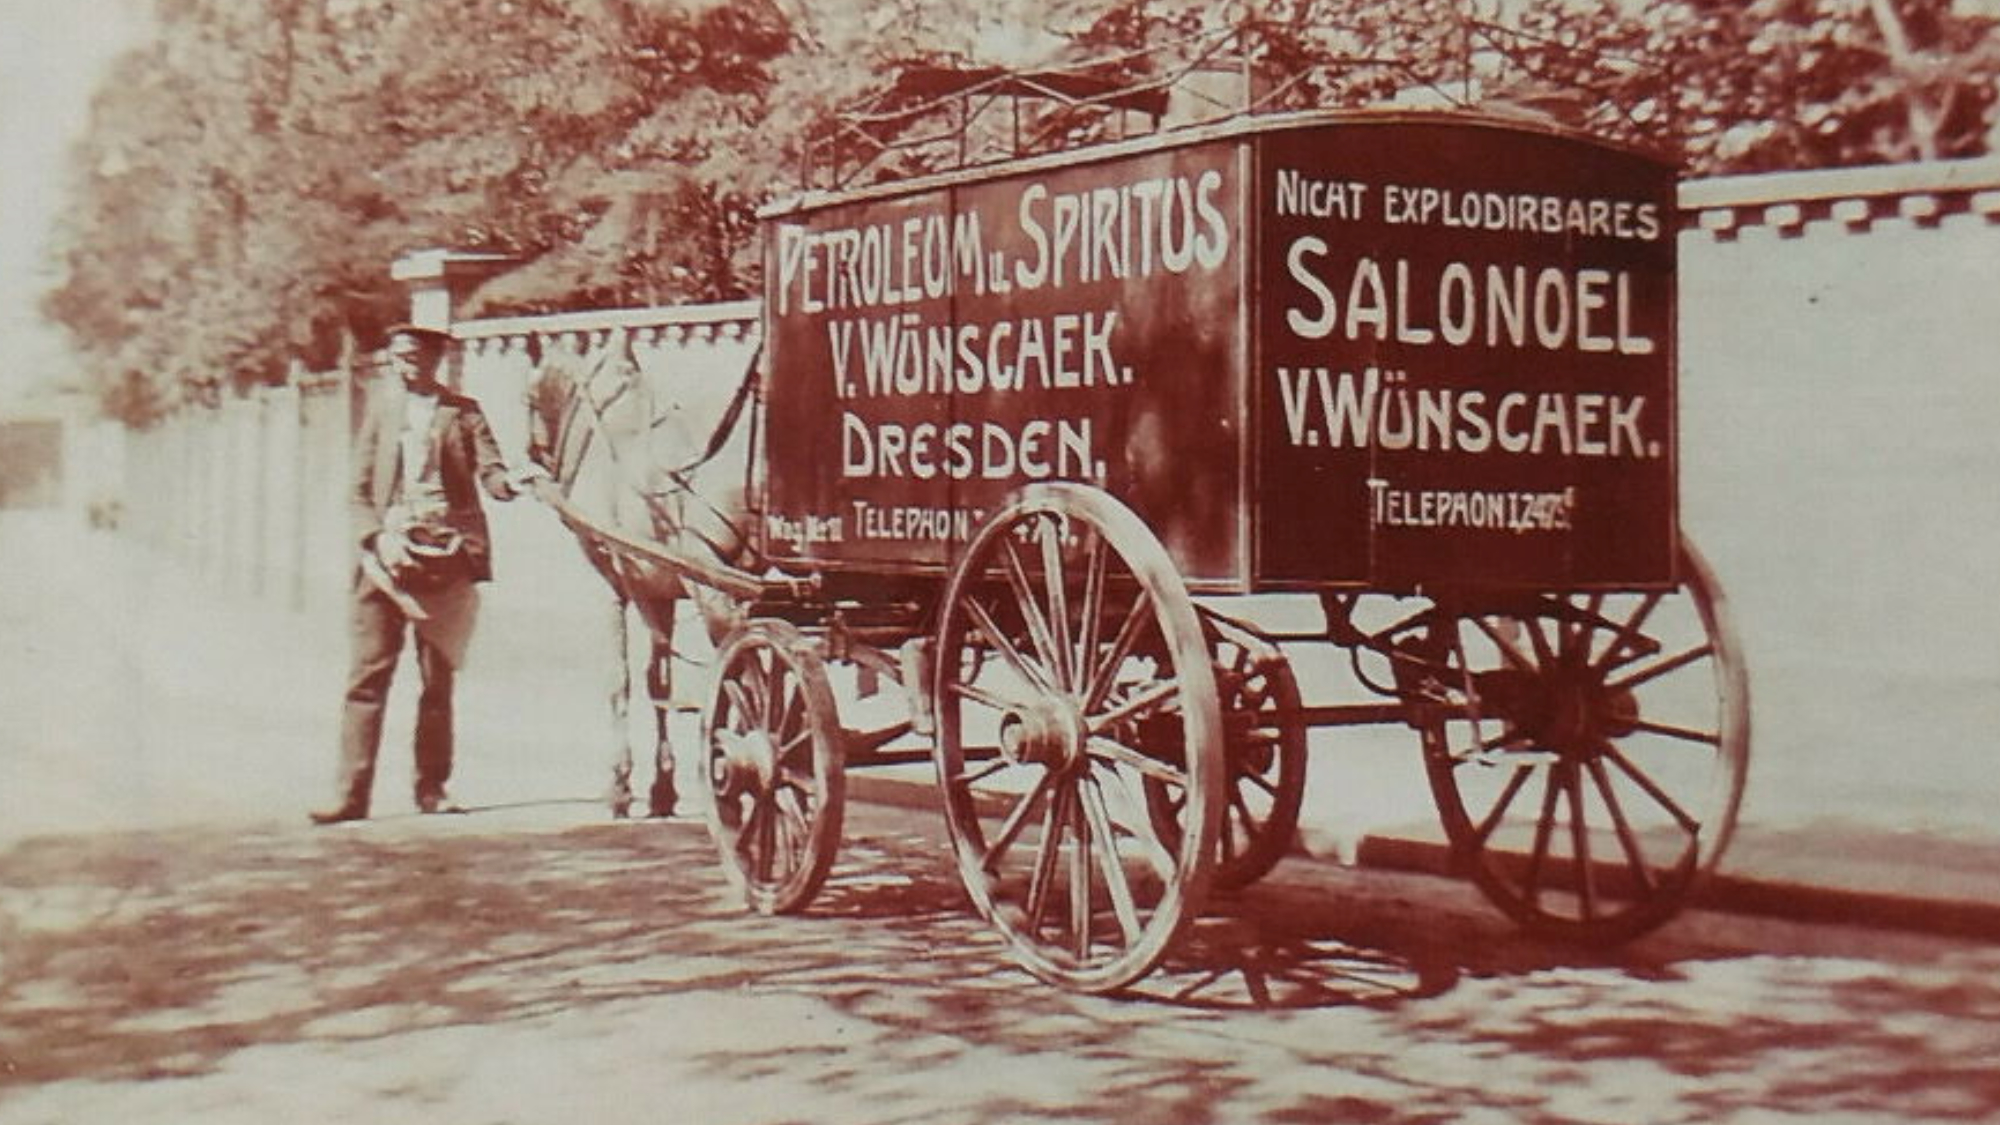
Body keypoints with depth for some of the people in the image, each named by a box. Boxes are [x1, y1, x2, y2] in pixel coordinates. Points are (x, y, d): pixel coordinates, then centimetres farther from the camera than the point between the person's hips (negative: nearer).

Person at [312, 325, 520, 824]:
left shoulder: (462, 412, 8)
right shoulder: (381, 405, 10)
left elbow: (491, 472, 0)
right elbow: (359, 489, 8)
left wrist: (510, 483, -24)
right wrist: (377, 540, -7)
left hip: (446, 557, 0)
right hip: (387, 554, 0)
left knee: (438, 680, 4)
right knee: (368, 676, -4)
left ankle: (431, 787, 13)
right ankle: (351, 794, -3)